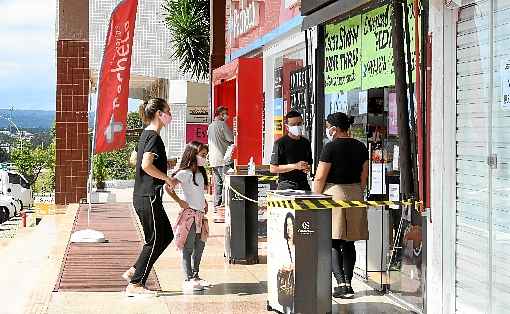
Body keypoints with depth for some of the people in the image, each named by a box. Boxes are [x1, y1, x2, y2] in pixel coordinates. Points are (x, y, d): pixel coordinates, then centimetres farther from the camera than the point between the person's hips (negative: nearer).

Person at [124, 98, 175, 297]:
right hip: (149, 197, -10)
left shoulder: (146, 134, 14)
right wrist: (167, 178, -16)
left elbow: (136, 159, 26)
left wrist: (165, 163, 25)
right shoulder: (154, 137, -15)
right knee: (154, 240, -2)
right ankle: (135, 284, 2)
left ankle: (134, 272, 16)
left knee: (166, 235, 15)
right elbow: (146, 165, -26)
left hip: (142, 196, 10)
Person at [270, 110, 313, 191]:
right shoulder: (280, 143, -4)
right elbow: (273, 169, -8)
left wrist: (308, 168, 4)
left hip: (303, 184, 5)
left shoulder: (306, 143, 14)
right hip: (286, 186, -5)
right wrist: (295, 166, -13)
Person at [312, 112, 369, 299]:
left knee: (333, 243, -2)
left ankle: (341, 284, -11)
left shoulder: (331, 147, -12)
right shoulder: (360, 147, 7)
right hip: (354, 195, 6)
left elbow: (320, 178, -11)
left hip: (333, 193, -6)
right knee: (348, 243, 12)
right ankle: (348, 283, 12)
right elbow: (364, 176, 12)